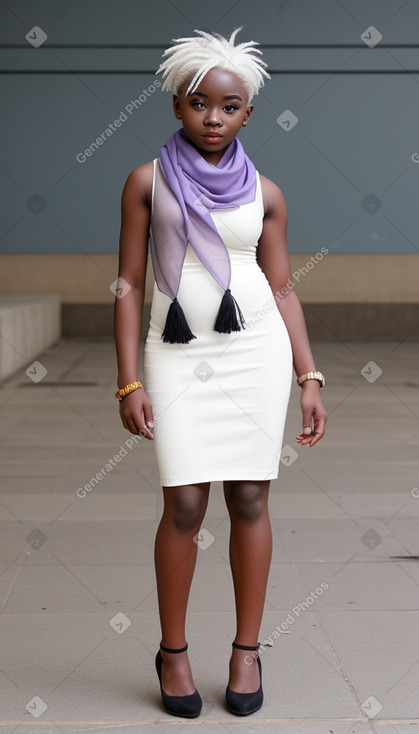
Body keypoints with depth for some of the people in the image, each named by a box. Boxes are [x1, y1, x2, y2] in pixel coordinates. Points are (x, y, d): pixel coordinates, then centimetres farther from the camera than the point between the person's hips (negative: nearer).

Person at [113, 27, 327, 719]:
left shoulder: (265, 193, 9)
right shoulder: (147, 181, 5)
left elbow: (283, 288, 11)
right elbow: (129, 284, 3)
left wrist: (310, 379, 5)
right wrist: (128, 382, -4)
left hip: (257, 350, 1)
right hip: (179, 353, -1)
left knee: (250, 499, 2)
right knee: (185, 505, -5)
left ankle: (247, 650, 18)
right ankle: (173, 650, 15)